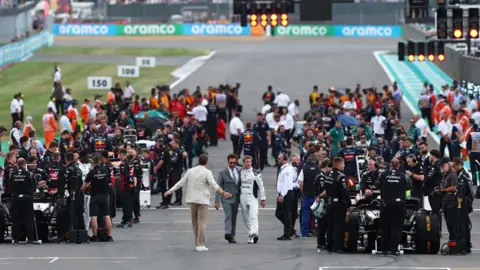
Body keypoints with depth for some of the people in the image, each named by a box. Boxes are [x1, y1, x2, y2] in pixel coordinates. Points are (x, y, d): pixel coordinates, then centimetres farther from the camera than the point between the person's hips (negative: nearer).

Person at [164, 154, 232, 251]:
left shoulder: (190, 171, 6)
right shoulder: (207, 172, -9)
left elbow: (181, 183, 9)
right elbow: (213, 184, -23)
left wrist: (169, 191, 17)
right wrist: (223, 193, -33)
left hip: (192, 200, 5)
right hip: (202, 200, -5)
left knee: (195, 222, 14)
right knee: (202, 223, -4)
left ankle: (198, 242, 21)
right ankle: (200, 244, -9)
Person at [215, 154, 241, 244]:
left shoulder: (239, 172, 10)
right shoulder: (223, 173, -2)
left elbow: (241, 185, 15)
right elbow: (218, 187, -3)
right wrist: (217, 201, -9)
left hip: (236, 198, 5)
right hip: (227, 199, -5)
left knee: (234, 218, 8)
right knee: (228, 216, -19)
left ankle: (232, 236, 14)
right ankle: (228, 233, -32)